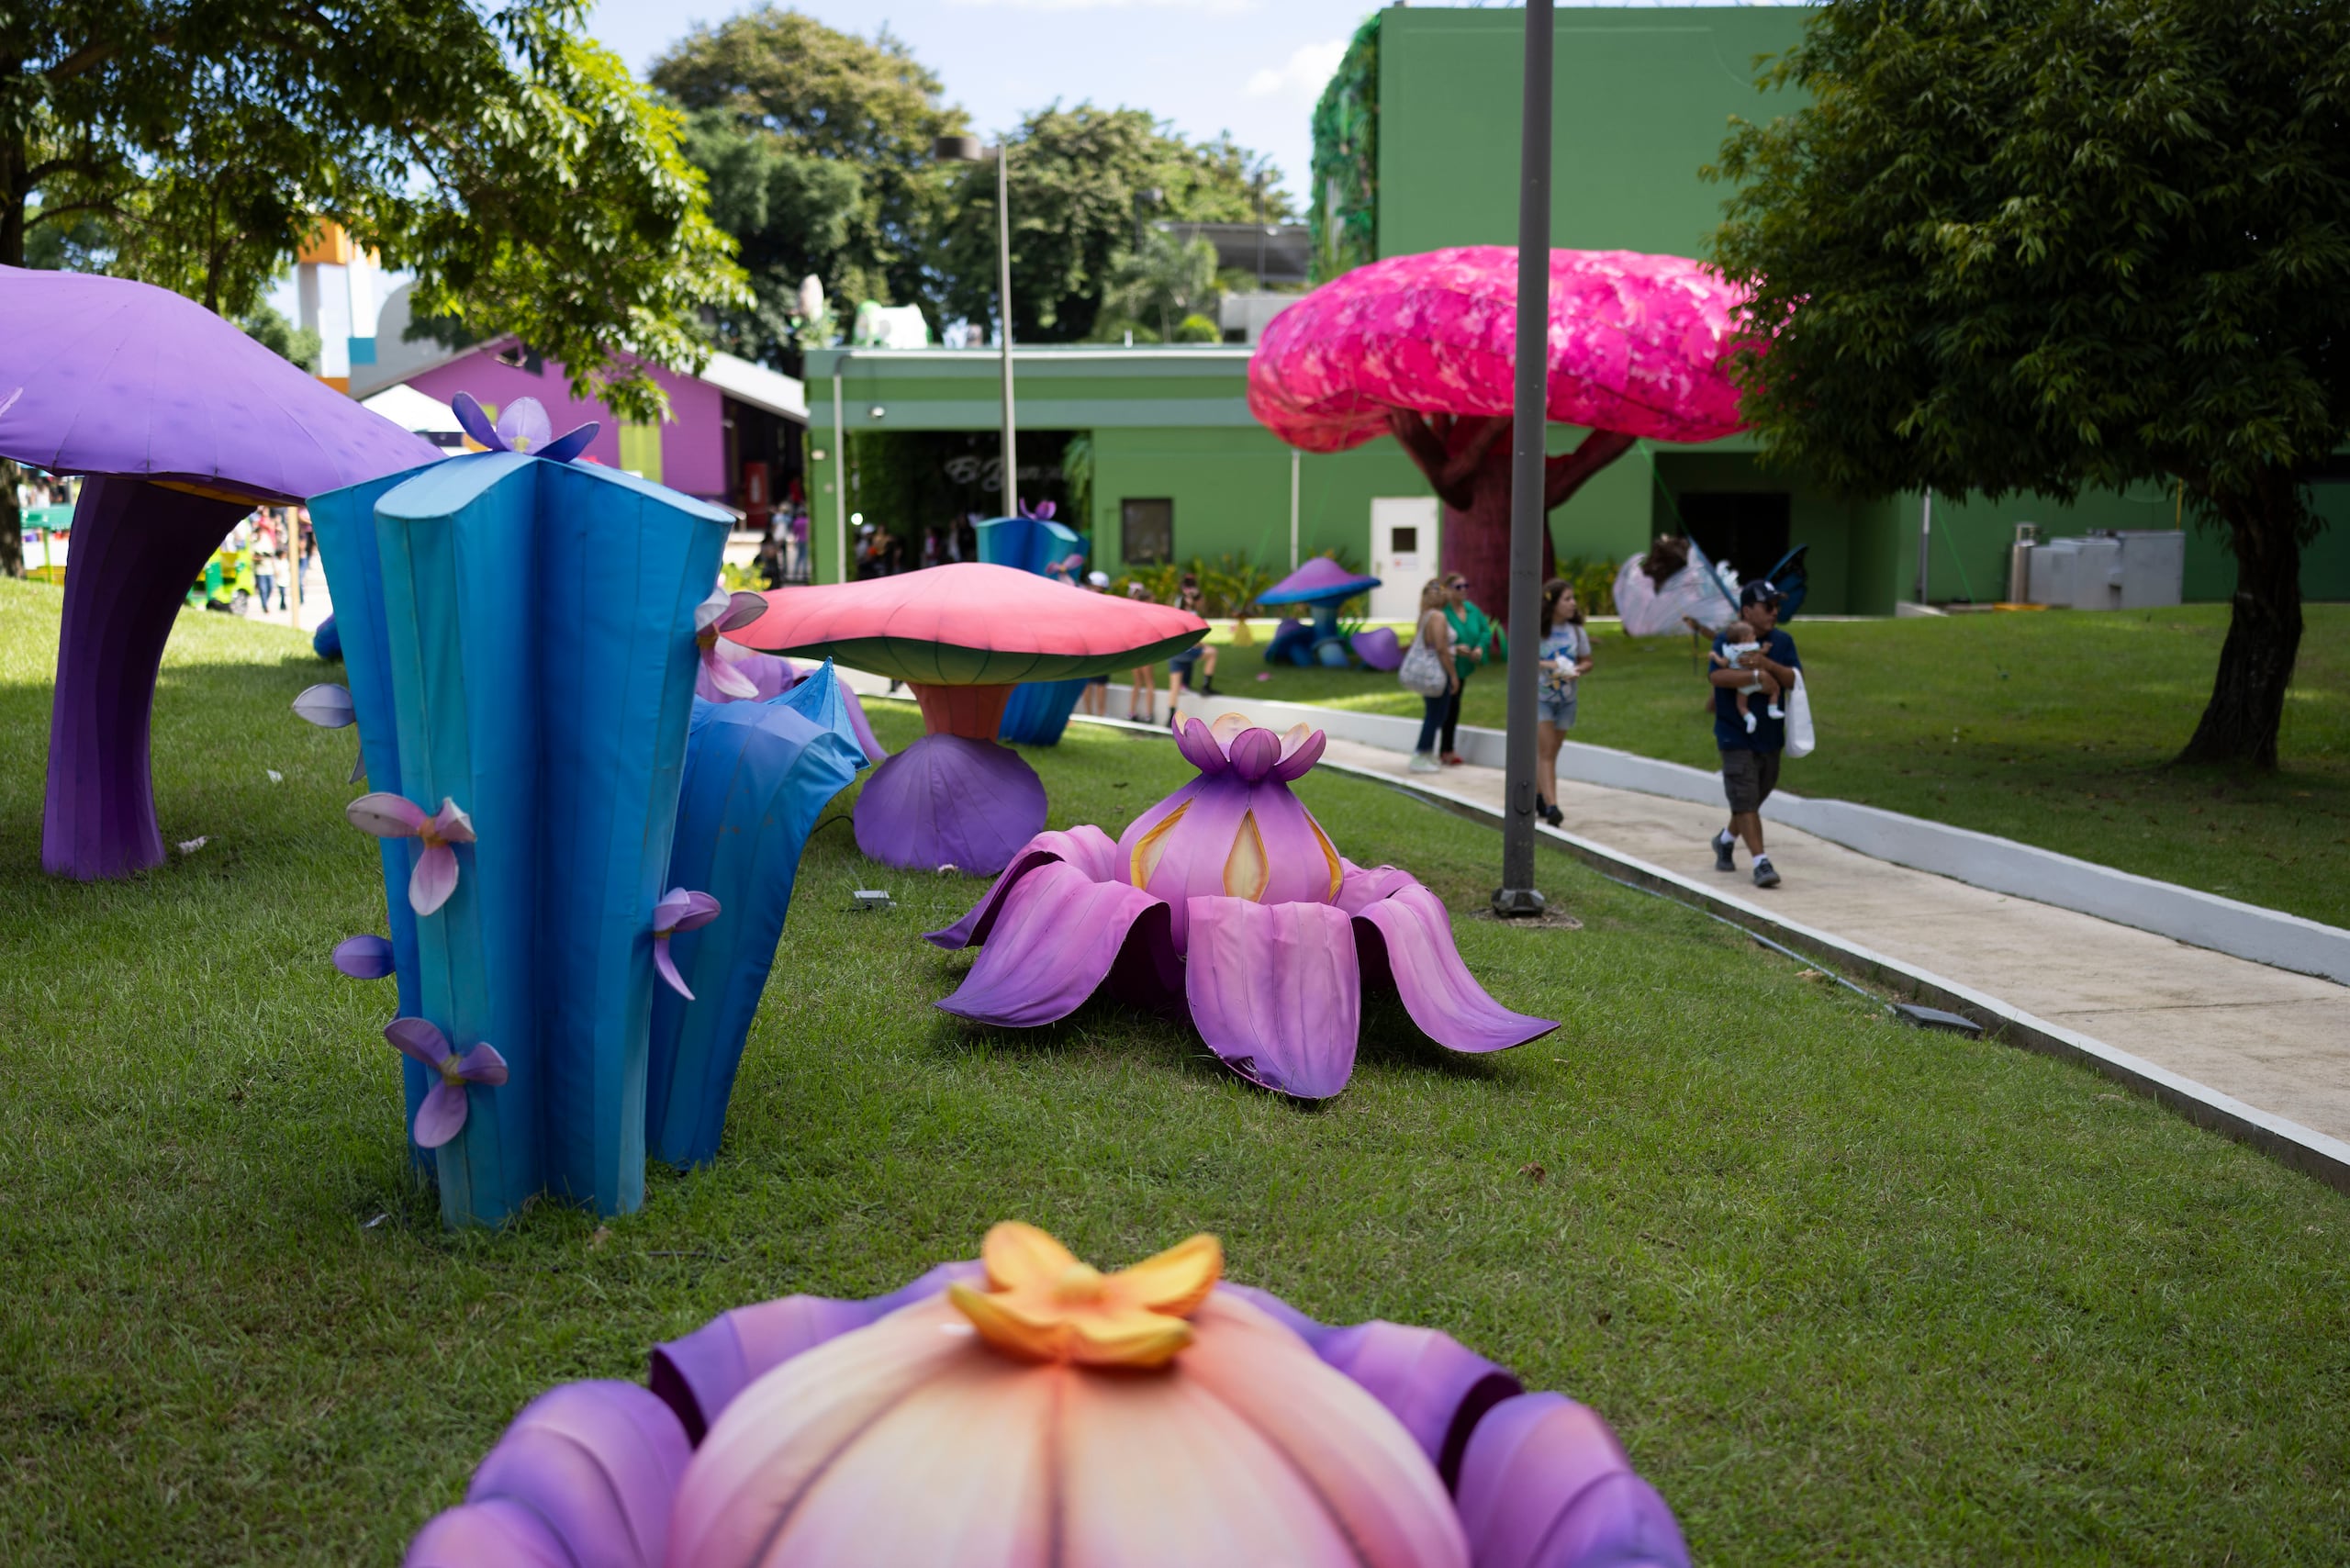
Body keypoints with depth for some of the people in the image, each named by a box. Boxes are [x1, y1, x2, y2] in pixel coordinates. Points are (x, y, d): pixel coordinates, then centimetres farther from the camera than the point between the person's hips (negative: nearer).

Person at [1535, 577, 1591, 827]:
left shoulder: (1576, 631, 2)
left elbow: (1587, 662, 9)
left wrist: (1579, 671, -14)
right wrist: (1546, 665, -22)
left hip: (1566, 699, 4)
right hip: (1539, 696, -4)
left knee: (1550, 752, 11)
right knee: (1546, 751, -11)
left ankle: (1539, 797, 26)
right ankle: (1551, 806, -18)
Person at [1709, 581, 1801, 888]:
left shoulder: (1782, 641, 4)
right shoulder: (1727, 640, -9)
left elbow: (1794, 679, -9)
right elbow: (1716, 676, -26)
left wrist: (1767, 664, -25)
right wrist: (1757, 674, -29)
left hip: (1771, 736, 5)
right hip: (1736, 737, -5)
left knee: (1753, 800, 17)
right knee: (1745, 801, -10)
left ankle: (1726, 840, 41)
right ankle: (1761, 863, -10)